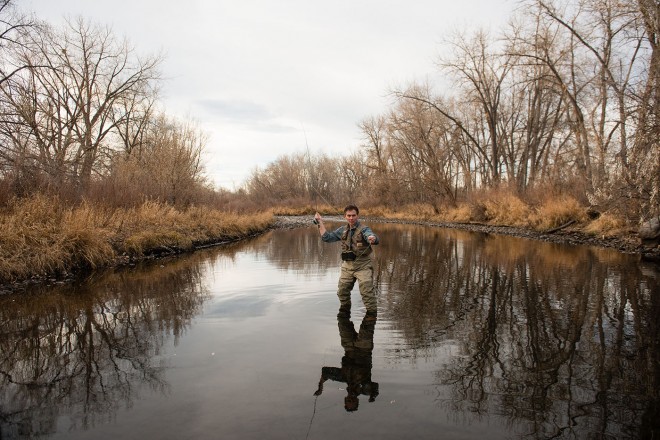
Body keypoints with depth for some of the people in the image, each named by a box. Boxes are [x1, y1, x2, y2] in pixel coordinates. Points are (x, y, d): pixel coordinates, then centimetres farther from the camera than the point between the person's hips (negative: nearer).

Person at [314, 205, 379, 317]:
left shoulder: (364, 229, -11)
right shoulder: (343, 230, 8)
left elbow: (374, 239, -30)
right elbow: (327, 237, 11)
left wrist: (373, 239, -55)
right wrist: (320, 222, 8)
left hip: (363, 265, -6)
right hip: (347, 266, 6)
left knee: (367, 291, -10)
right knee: (342, 290, 13)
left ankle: (372, 313, 5)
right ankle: (344, 311, 34)